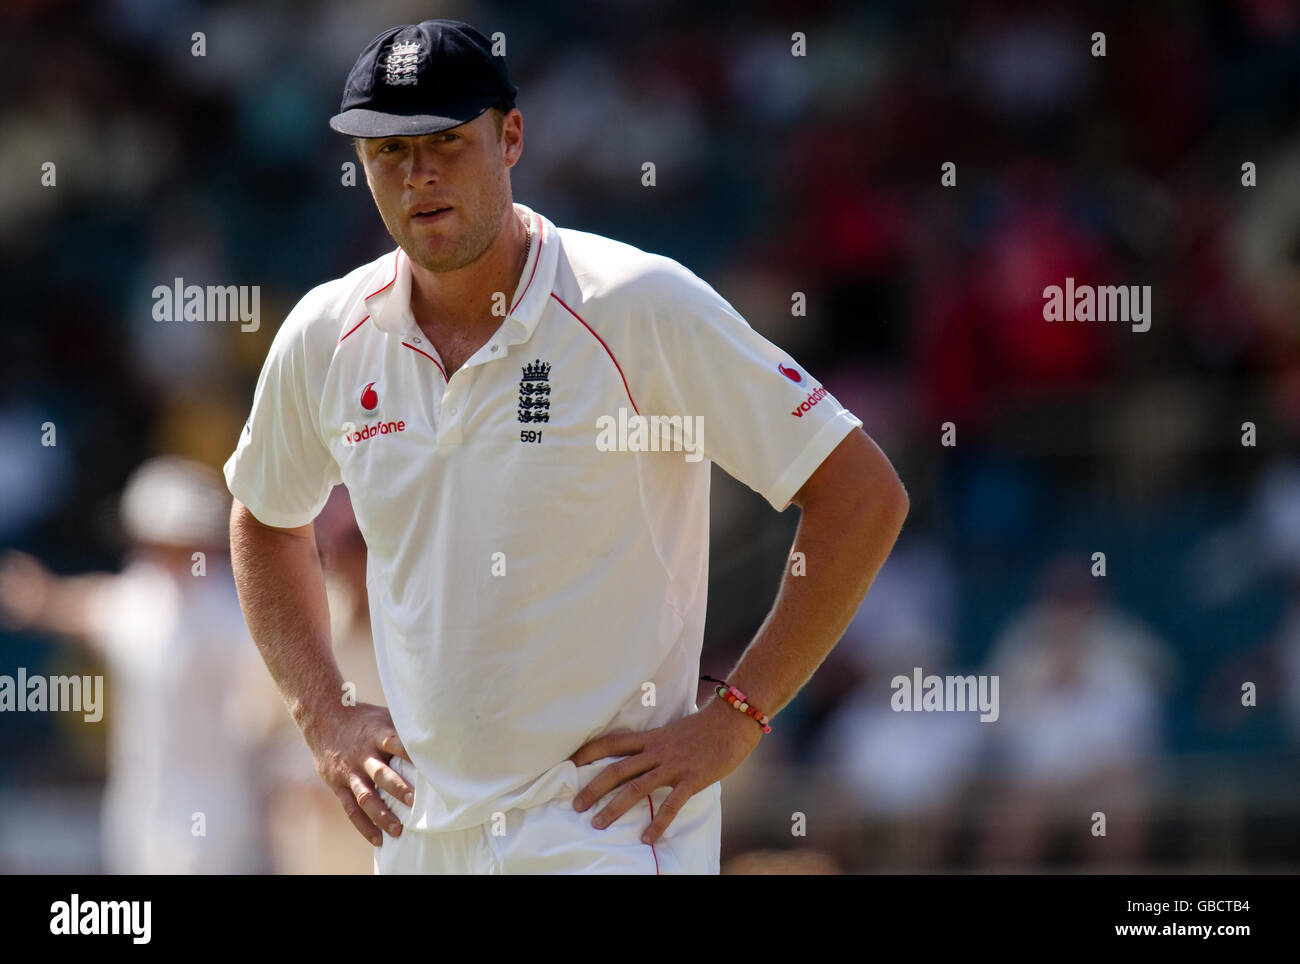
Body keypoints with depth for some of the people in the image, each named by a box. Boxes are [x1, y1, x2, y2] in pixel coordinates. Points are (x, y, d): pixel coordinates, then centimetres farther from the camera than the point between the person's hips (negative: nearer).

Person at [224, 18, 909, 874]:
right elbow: (265, 520, 25)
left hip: (611, 827, -5)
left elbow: (865, 497, -10)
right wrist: (324, 715, 12)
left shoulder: (640, 307, -11)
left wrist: (734, 720, -12)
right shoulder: (326, 338, 4)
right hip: (420, 830, 5)